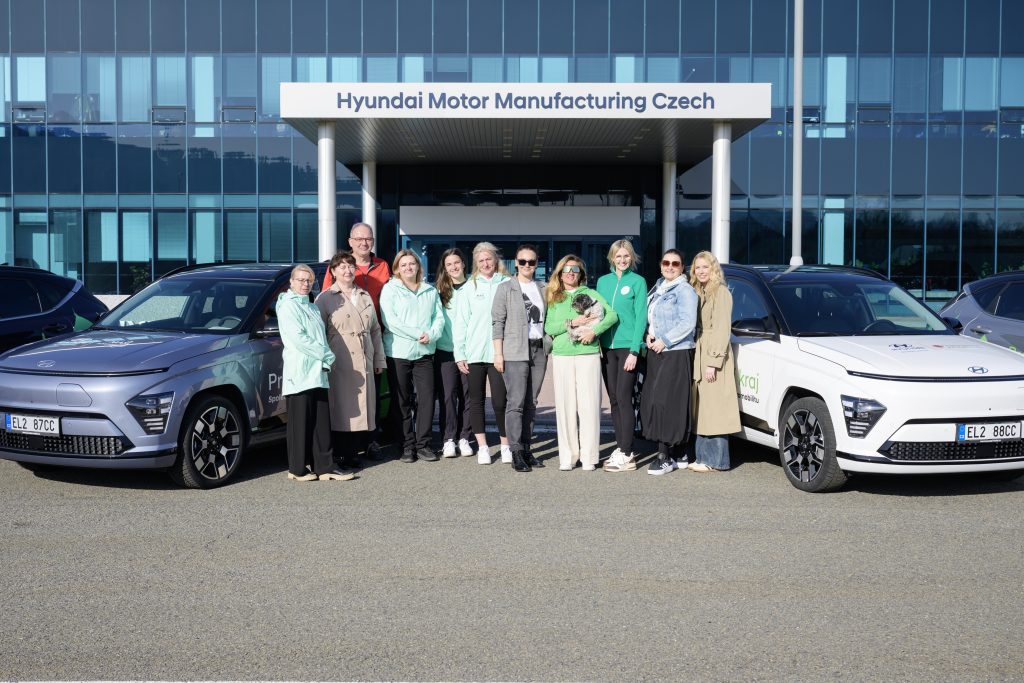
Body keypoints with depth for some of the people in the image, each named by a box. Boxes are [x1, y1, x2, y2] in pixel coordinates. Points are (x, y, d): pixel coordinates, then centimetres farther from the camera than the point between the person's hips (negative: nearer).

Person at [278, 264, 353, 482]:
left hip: (318, 373, 8)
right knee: (301, 423, -3)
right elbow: (298, 338, -15)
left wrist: (327, 358, 2)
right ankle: (297, 469, 5)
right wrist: (327, 355, -13)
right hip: (299, 373, -8)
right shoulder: (288, 306, -5)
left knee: (322, 423, 6)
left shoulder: (312, 307, 21)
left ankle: (325, 467, 9)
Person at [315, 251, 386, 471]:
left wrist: (379, 359, 17)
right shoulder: (325, 298, 3)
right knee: (342, 408, -6)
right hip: (340, 364, -5)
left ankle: (354, 450, 12)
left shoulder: (365, 296, 18)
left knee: (362, 408, 4)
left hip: (364, 363, 5)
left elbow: (375, 330, 21)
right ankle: (341, 454, 0)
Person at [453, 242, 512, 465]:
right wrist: (459, 354, -1)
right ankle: (482, 446, 17)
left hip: (499, 352, -1)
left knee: (500, 401, -4)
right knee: (476, 400, 7)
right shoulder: (468, 288, 6)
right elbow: (459, 323, 5)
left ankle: (505, 445, 11)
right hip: (474, 353, 1)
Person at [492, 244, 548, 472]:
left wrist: (549, 347, 9)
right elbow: (497, 321, -2)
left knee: (531, 403, 6)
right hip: (515, 351, -4)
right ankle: (516, 453, -6)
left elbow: (547, 319, 17)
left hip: (538, 350, 4)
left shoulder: (543, 289, 14)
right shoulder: (505, 288, 3)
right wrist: (498, 353, -8)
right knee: (516, 402, -9)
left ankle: (526, 448, 12)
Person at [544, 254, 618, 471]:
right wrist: (571, 323, -10)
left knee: (589, 405, -3)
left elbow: (612, 315, -2)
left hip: (588, 354, -2)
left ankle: (589, 456, 2)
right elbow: (548, 328, 3)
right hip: (561, 355, 2)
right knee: (565, 405, 1)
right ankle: (567, 456, 7)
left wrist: (594, 331, -14)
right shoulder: (553, 298, 13)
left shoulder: (590, 294, 9)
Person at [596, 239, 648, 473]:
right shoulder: (603, 281, 13)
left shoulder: (638, 281, -1)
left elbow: (641, 317, -6)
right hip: (607, 347, 5)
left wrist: (634, 351, -13)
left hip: (628, 347, -5)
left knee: (624, 399, -8)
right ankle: (621, 447, 16)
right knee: (614, 400, 7)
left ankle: (626, 454, -6)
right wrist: (597, 342, 5)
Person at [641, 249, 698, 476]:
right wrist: (649, 334, 4)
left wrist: (664, 340, -15)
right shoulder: (657, 288, 18)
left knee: (665, 402, -11)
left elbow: (688, 323, -15)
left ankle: (665, 457, -7)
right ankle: (677, 453, 14)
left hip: (676, 353, -8)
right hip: (656, 352, 8)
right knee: (651, 401, 4)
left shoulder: (685, 290, -6)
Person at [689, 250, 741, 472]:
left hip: (714, 357, -9)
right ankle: (703, 457, 14)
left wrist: (714, 361, -19)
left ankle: (715, 461, -5)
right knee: (702, 410, 9)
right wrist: (700, 359, 8)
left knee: (714, 409, -7)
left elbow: (722, 330, -14)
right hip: (700, 355, 9)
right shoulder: (699, 293, 19)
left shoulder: (721, 292, -8)